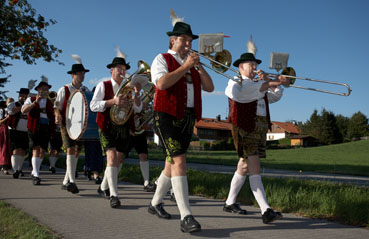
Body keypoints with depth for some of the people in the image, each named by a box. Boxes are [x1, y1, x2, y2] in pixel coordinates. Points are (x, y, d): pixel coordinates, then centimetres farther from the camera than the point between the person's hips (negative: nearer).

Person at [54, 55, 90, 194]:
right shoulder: (64, 90, 0)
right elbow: (57, 106, 0)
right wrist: (57, 116, -20)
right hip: (67, 124, -4)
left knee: (76, 152, 6)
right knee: (70, 150, -17)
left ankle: (66, 182, 18)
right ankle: (71, 181, -24)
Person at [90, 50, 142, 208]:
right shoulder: (103, 86, 1)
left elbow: (138, 109, 4)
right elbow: (93, 105, -11)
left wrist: (136, 94, -14)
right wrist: (113, 101, -22)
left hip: (124, 129, 5)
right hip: (107, 128, -5)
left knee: (119, 160, 10)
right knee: (112, 156, -19)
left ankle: (103, 187, 31)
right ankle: (113, 195, -19)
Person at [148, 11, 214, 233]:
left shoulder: (193, 64, 21)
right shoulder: (162, 59, 3)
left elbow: (209, 87, 10)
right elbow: (161, 84, -17)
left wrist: (198, 66, -2)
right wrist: (185, 67, -14)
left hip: (188, 118, 7)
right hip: (168, 116, -7)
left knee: (172, 162, 12)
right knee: (179, 160, -17)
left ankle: (156, 203, 30)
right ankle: (186, 217, -20)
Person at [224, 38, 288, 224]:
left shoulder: (258, 84, 24)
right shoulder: (236, 82, 1)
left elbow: (275, 96, 15)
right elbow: (247, 90, -22)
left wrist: (268, 80, -1)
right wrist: (270, 83, -29)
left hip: (261, 127, 8)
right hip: (244, 126, -8)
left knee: (245, 166, 11)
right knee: (254, 167, -16)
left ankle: (230, 203, 23)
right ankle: (266, 210, -22)